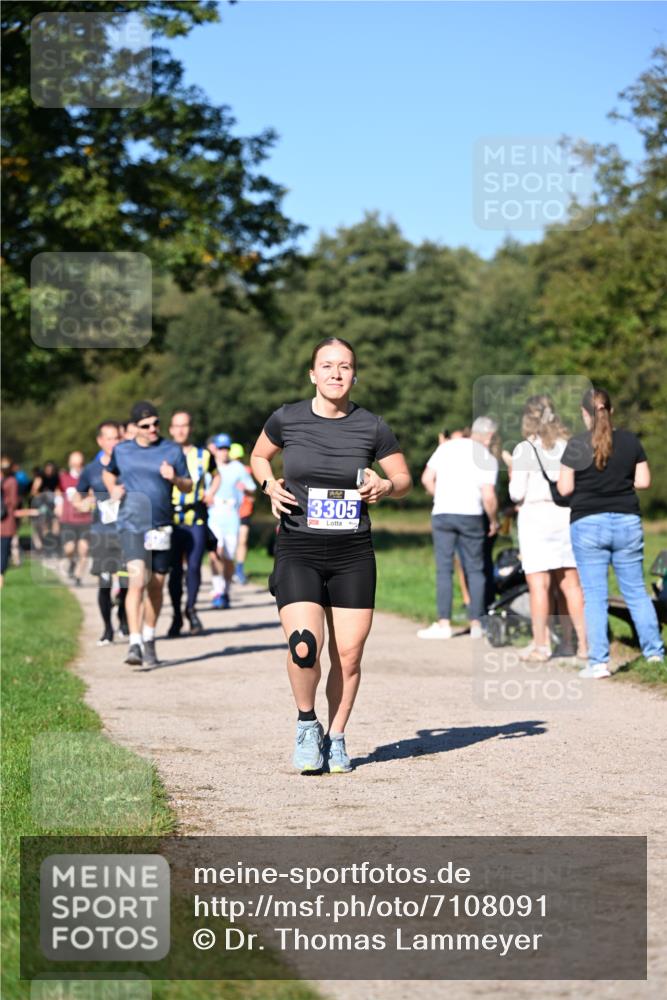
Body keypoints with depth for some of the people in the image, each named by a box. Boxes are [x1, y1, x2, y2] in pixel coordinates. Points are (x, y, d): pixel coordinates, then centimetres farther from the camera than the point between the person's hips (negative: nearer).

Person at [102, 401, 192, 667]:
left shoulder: (172, 451, 3)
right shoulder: (121, 451, 6)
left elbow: (188, 487, 8)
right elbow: (108, 473, 26)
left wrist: (174, 479, -14)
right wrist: (113, 490, 5)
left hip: (161, 527, 1)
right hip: (131, 525, -1)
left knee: (156, 586, 8)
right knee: (137, 581, -19)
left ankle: (149, 640, 27)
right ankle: (135, 644, -22)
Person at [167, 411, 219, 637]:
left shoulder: (203, 455, 9)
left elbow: (216, 476, 26)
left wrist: (210, 493, 9)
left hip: (196, 519, 0)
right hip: (171, 519, 0)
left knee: (194, 566, -8)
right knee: (175, 569, 1)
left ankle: (191, 608, 15)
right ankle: (177, 616, 14)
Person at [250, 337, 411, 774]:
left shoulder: (371, 426, 0)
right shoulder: (287, 419, 0)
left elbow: (404, 479, 12)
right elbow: (259, 456, 18)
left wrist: (385, 486, -10)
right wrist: (270, 485, -2)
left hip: (353, 554, 2)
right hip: (298, 551, -1)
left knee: (349, 654, 1)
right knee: (304, 647, -17)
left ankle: (336, 738, 22)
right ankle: (307, 726, 10)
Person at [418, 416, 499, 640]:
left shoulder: (446, 447, 6)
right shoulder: (487, 459, -2)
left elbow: (427, 479, 3)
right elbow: (488, 497, -9)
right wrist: (493, 521, 6)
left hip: (442, 513, 2)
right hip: (471, 515, -1)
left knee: (444, 569, 2)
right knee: (475, 570, 9)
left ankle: (443, 623, -3)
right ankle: (476, 623, 8)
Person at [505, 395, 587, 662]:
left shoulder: (525, 449, -5)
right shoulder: (569, 447, 7)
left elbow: (517, 493, -8)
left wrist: (511, 468, 8)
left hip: (535, 513, -4)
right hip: (566, 514, 4)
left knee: (538, 583, -2)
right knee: (570, 583, 8)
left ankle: (540, 645, -1)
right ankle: (584, 643, 7)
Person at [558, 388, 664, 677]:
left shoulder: (577, 445, -7)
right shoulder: (630, 441, 2)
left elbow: (565, 488, -7)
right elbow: (644, 481, 3)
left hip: (588, 525, -3)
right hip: (627, 521, 3)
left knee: (594, 596, 0)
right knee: (636, 591, 13)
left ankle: (598, 661, -2)